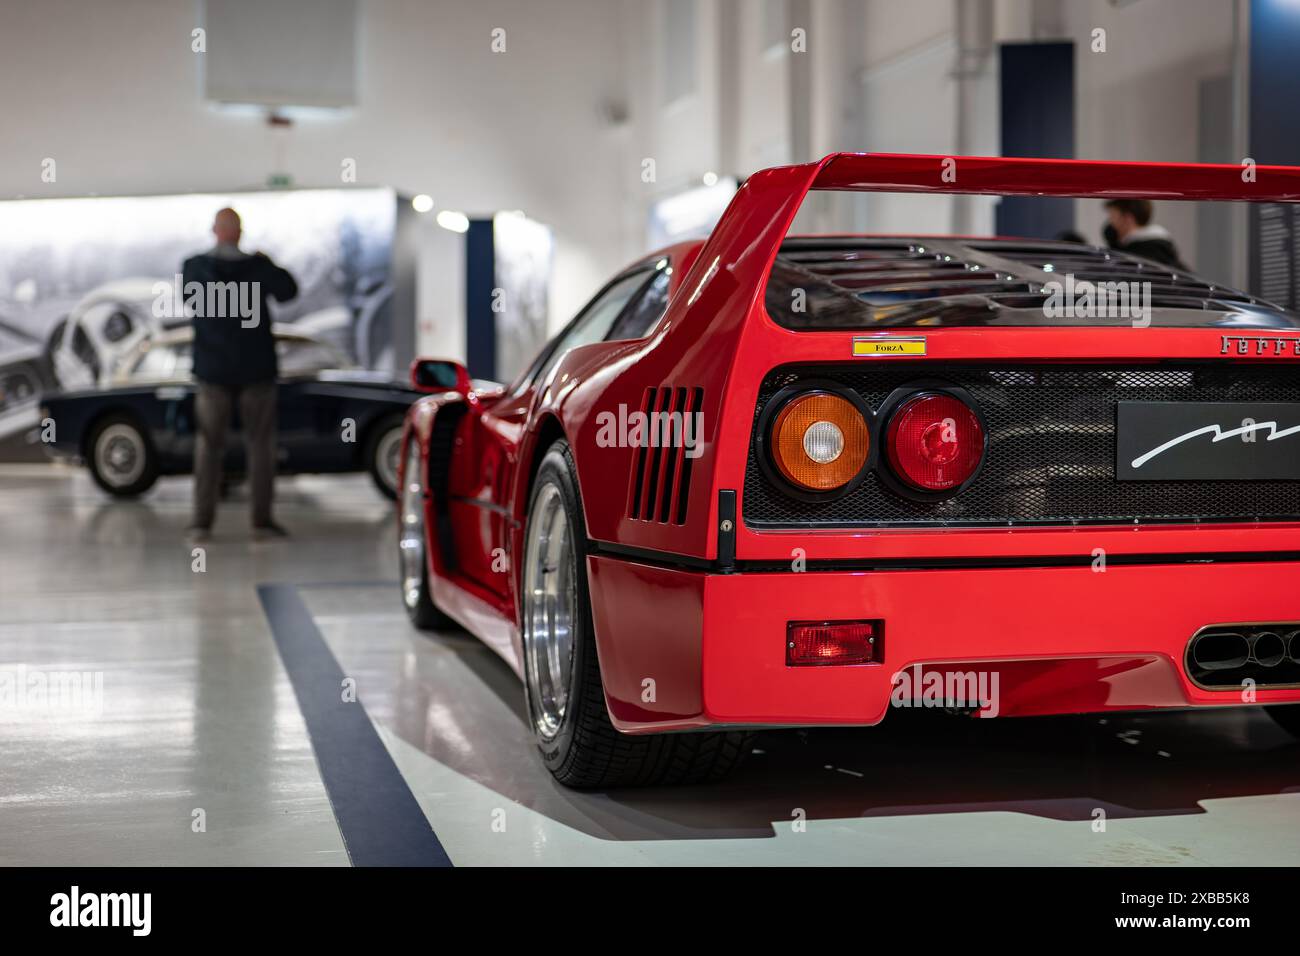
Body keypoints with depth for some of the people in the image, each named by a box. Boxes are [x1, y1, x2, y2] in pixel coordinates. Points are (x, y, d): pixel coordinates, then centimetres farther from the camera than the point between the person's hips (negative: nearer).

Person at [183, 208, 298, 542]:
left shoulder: (193, 267, -5)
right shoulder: (257, 266, -10)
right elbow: (288, 290, 6)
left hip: (213, 369, 1)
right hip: (256, 370, -1)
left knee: (208, 444, 8)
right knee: (260, 443, 7)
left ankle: (202, 521, 3)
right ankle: (262, 520, 3)